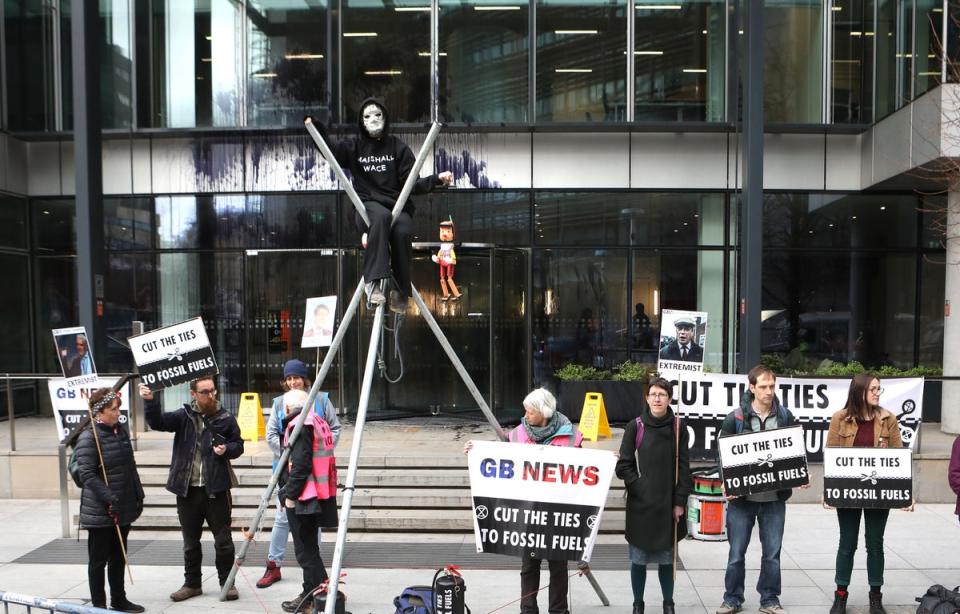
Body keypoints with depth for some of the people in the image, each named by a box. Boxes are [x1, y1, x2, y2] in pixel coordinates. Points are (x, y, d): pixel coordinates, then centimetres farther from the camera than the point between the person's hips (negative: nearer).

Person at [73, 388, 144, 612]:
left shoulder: (121, 431, 8)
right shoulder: (88, 437, -14)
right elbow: (87, 474, -19)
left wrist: (138, 494, 12)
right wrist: (110, 498, -23)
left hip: (124, 508, 7)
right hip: (100, 511, -7)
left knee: (118, 557, 17)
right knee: (99, 559, 5)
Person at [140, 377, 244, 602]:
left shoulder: (226, 418, -1)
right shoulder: (184, 416, 2)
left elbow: (238, 445, 7)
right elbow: (158, 422, -10)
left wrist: (226, 449, -14)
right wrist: (150, 401, -26)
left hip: (216, 488, -2)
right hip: (187, 489, 2)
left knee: (223, 540, 5)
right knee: (190, 541, 14)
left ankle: (227, 582, 20)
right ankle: (192, 583, 29)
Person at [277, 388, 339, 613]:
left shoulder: (299, 425, -13)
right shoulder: (318, 422, 15)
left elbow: (300, 464, -21)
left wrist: (290, 494, -14)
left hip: (302, 498, -10)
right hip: (320, 494, 10)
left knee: (306, 550, -3)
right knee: (309, 548, 18)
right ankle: (311, 595, 26)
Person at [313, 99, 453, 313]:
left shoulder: (398, 147, 10)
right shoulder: (354, 146, 15)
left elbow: (412, 183, 2)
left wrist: (436, 180, -13)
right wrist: (315, 124, -16)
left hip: (398, 206, 0)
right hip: (367, 207, 0)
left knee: (402, 231, -34)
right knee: (382, 216, -37)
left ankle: (401, 292, -22)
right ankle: (374, 282, -43)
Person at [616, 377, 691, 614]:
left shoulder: (678, 427, 1)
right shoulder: (635, 427, -3)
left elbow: (683, 468, 2)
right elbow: (623, 466, -2)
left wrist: (680, 502, -2)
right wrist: (640, 487, -11)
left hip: (669, 505, 1)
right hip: (640, 505, -1)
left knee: (667, 557, 11)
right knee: (639, 557, 7)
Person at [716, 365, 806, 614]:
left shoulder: (785, 416, 3)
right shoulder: (735, 418, -6)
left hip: (775, 497, 2)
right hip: (742, 496, -2)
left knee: (772, 553, 11)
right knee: (736, 553, 7)